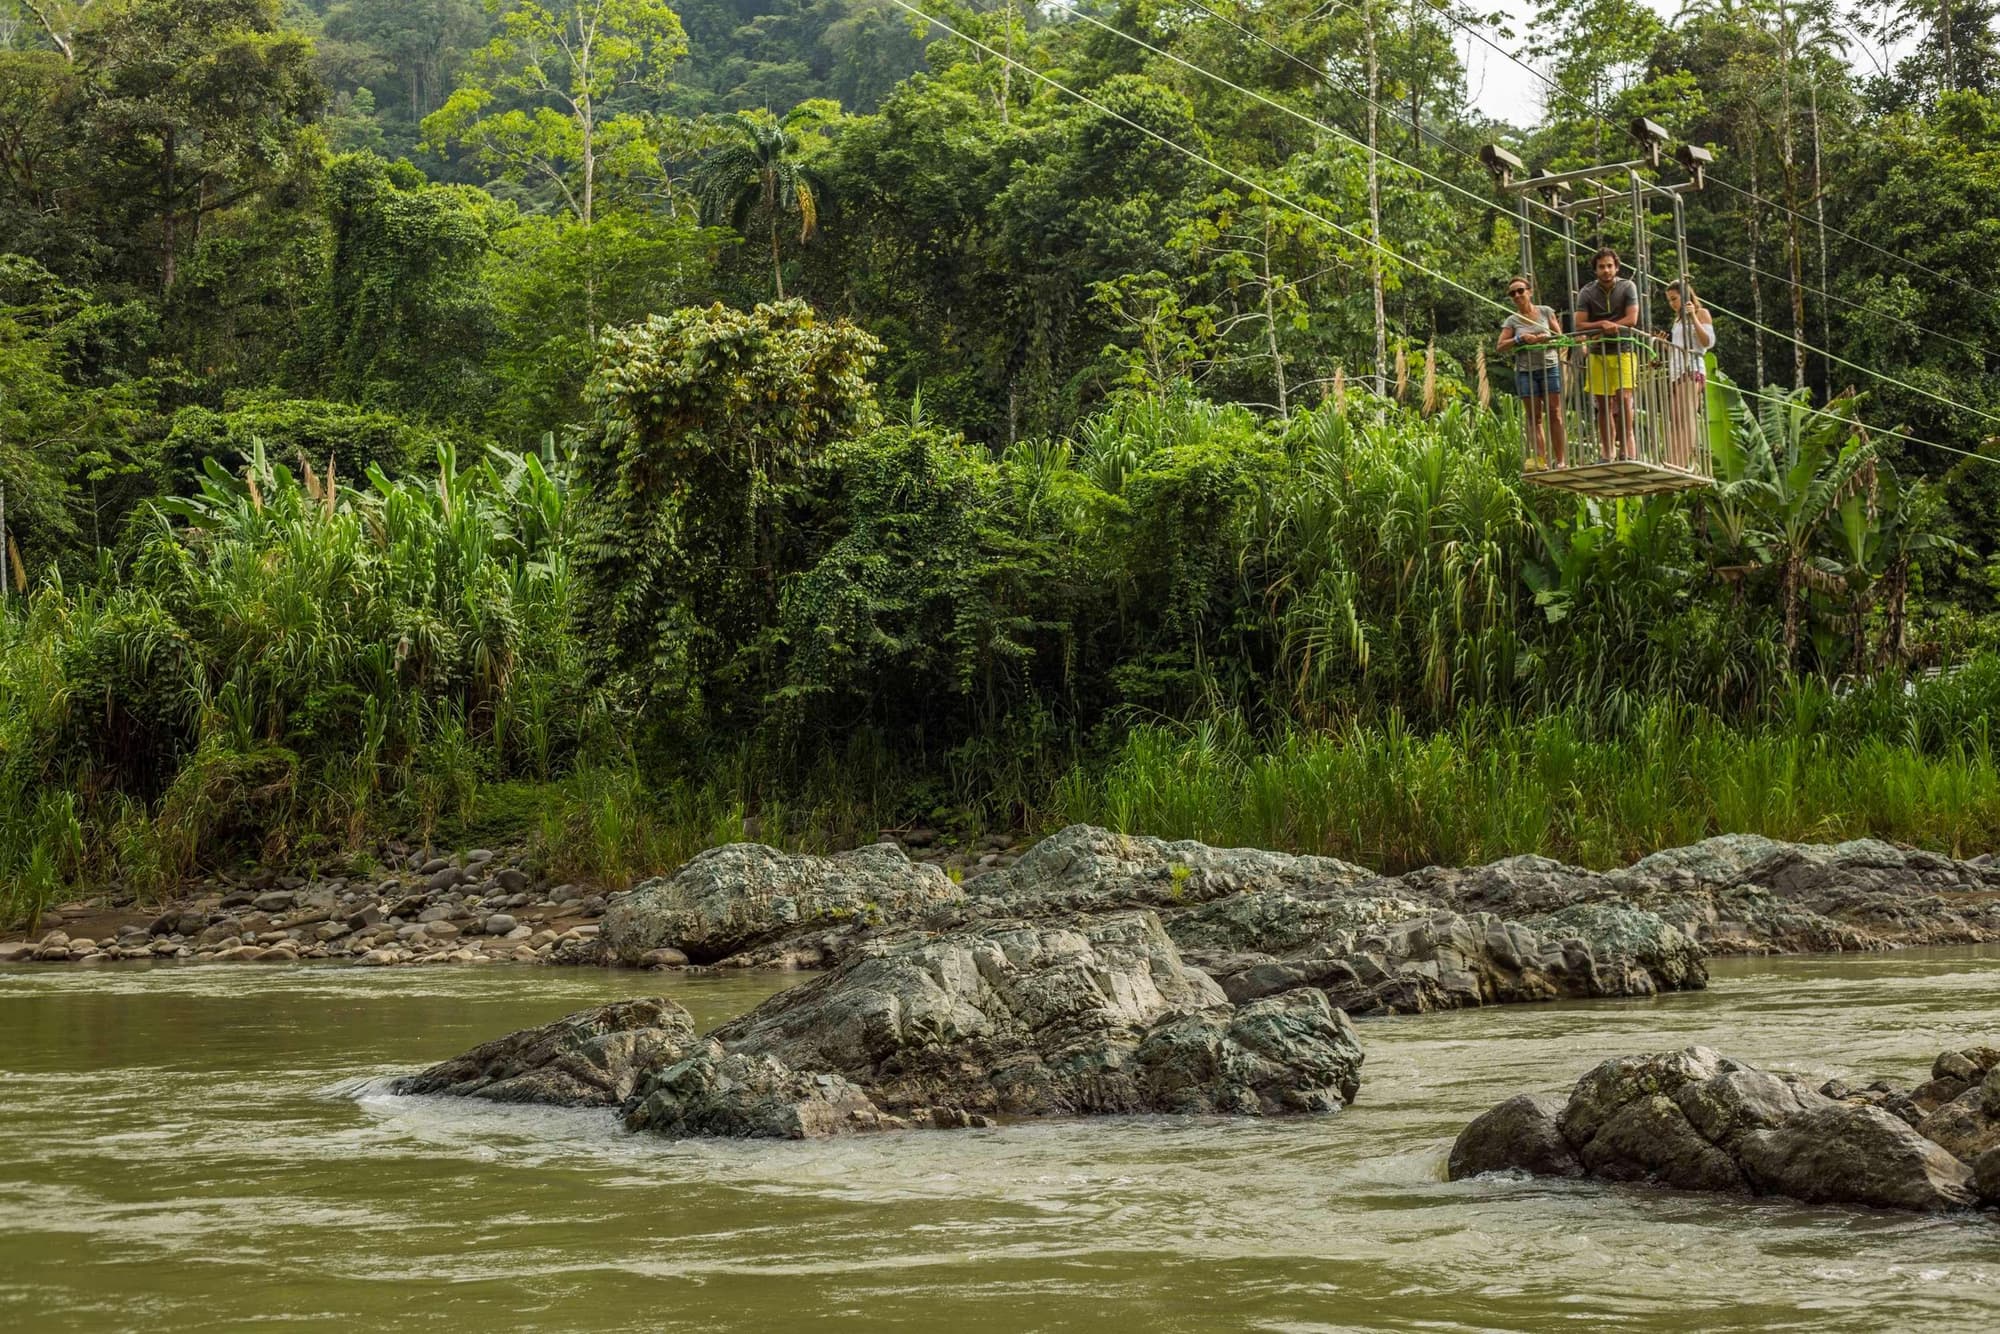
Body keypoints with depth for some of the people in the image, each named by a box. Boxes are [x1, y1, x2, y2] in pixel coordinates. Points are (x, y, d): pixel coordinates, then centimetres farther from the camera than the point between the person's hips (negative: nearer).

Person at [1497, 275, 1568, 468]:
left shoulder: (1546, 312, 7)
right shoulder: (1512, 321, 8)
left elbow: (1560, 336, 8)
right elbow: (1501, 346, 1)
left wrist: (1547, 338, -12)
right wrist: (1520, 339, -14)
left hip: (1549, 367, -1)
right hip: (1525, 371, 1)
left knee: (1555, 414, -3)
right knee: (1534, 417, -2)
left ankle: (1561, 460, -4)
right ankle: (1540, 459, -6)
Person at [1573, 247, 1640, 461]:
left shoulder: (1627, 287, 0)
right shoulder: (1587, 293, 3)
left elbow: (1631, 319, -9)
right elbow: (1580, 325, -3)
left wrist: (1601, 327, -14)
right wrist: (1603, 325, -19)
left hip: (1623, 350, -2)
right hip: (1598, 353, 2)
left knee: (1624, 397, -15)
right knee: (1603, 404, 2)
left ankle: (1628, 449, -11)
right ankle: (1608, 453, 4)